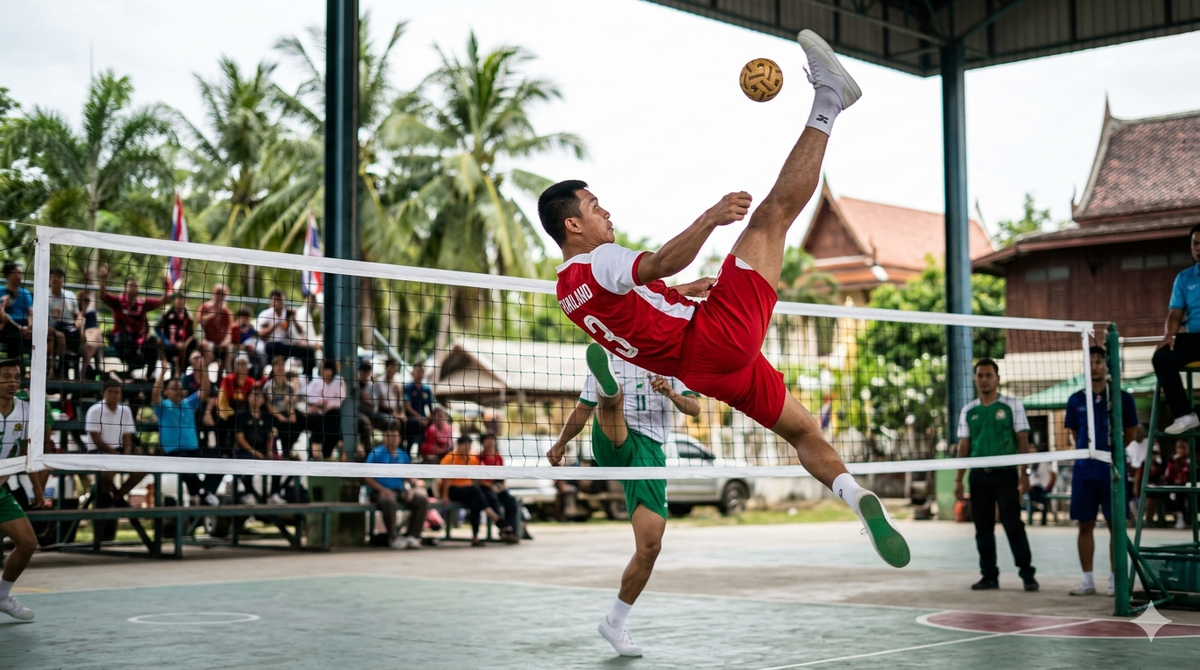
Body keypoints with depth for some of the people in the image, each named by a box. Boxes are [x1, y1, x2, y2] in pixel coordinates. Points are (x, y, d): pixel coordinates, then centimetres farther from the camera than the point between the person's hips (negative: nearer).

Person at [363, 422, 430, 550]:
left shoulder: (403, 455, 13)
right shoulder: (376, 454, -2)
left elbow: (408, 476, 20)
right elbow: (366, 477, -5)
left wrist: (414, 484, -3)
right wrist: (381, 489, -18)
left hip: (400, 491, 6)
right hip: (382, 491, -5)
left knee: (422, 500, -15)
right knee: (389, 501, -39)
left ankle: (412, 535, -7)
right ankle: (393, 538, -24)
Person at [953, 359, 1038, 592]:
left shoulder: (1012, 405, 2)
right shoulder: (968, 411, 11)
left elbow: (1022, 441, -1)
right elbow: (963, 446, 13)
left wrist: (1024, 474, -9)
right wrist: (959, 479, 7)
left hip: (1005, 474, -4)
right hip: (979, 475, 4)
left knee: (1013, 525, -6)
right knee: (983, 528, 5)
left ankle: (1027, 574, 0)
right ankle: (989, 576, 12)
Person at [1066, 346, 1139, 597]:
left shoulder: (1122, 398, 0)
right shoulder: (1075, 400, 7)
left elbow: (1131, 433, 5)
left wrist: (1113, 446, -6)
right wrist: (1089, 450, 5)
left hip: (1112, 470, -2)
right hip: (1084, 470, 2)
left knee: (1115, 524, 2)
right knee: (1085, 525, 5)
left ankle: (1115, 579, 9)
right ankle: (1087, 580, 11)